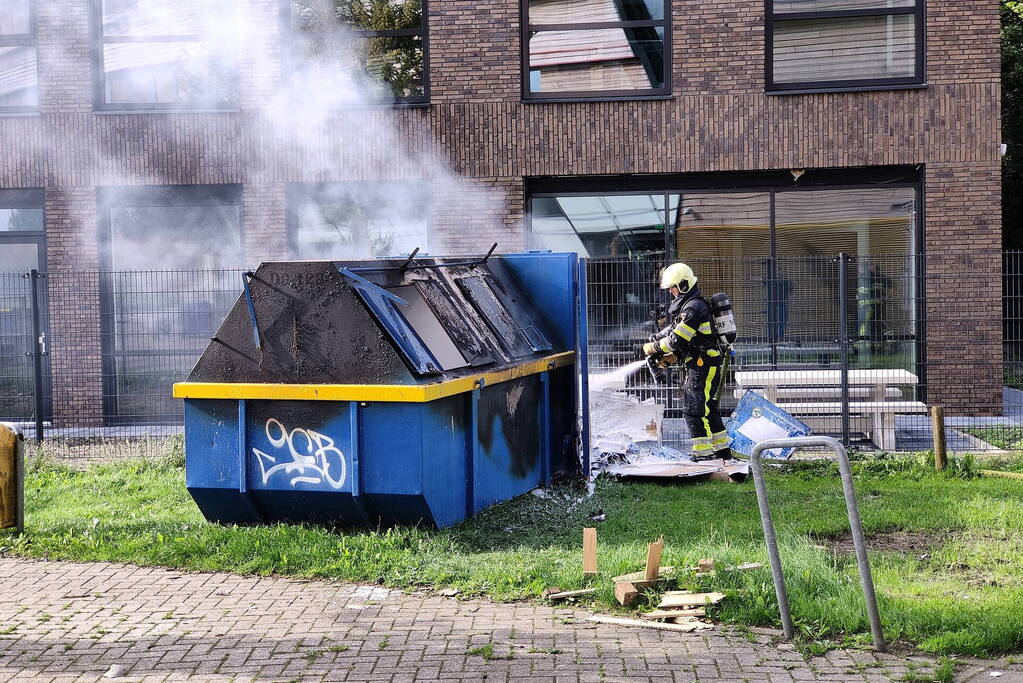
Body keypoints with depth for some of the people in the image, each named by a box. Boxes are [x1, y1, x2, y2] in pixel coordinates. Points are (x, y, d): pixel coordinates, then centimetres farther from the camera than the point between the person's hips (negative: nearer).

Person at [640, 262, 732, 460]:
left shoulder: (694, 307, -18)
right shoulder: (686, 305, 17)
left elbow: (677, 339, -22)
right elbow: (680, 336, 22)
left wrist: (652, 348, -10)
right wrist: (670, 356, 8)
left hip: (703, 364, -11)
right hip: (698, 364, 11)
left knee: (695, 408, -9)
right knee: (707, 407, 15)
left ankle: (703, 451, -7)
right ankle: (722, 448, 22)